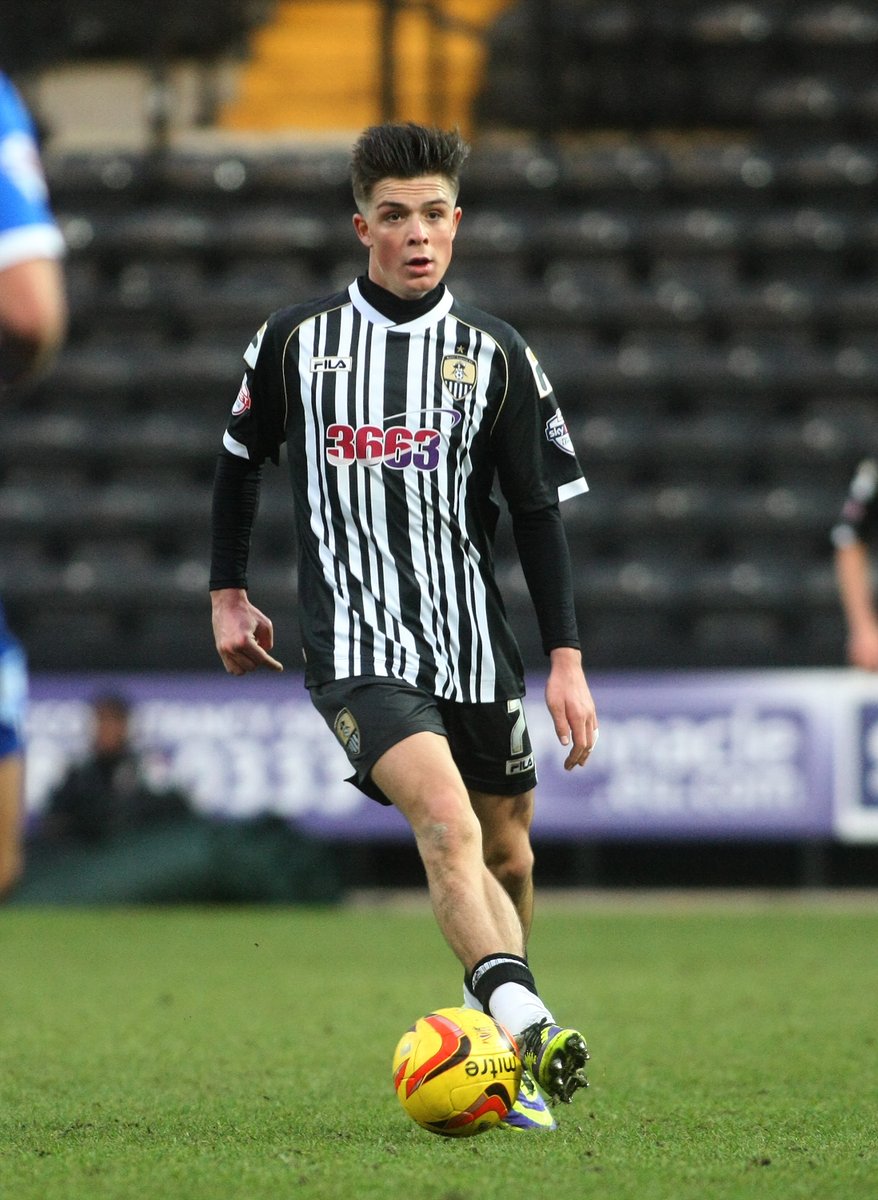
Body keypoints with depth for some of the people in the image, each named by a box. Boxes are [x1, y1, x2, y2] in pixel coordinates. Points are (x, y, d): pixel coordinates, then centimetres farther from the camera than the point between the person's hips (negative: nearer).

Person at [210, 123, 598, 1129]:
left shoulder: (495, 354, 4)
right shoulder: (295, 341, 2)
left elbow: (538, 514, 6)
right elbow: (239, 462, 17)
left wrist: (566, 659, 1)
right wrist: (226, 594, 18)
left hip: (475, 645, 3)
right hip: (356, 648, -3)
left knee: (507, 855, 10)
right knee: (447, 821, -26)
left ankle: (504, 1070, 32)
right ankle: (523, 1025, -40)